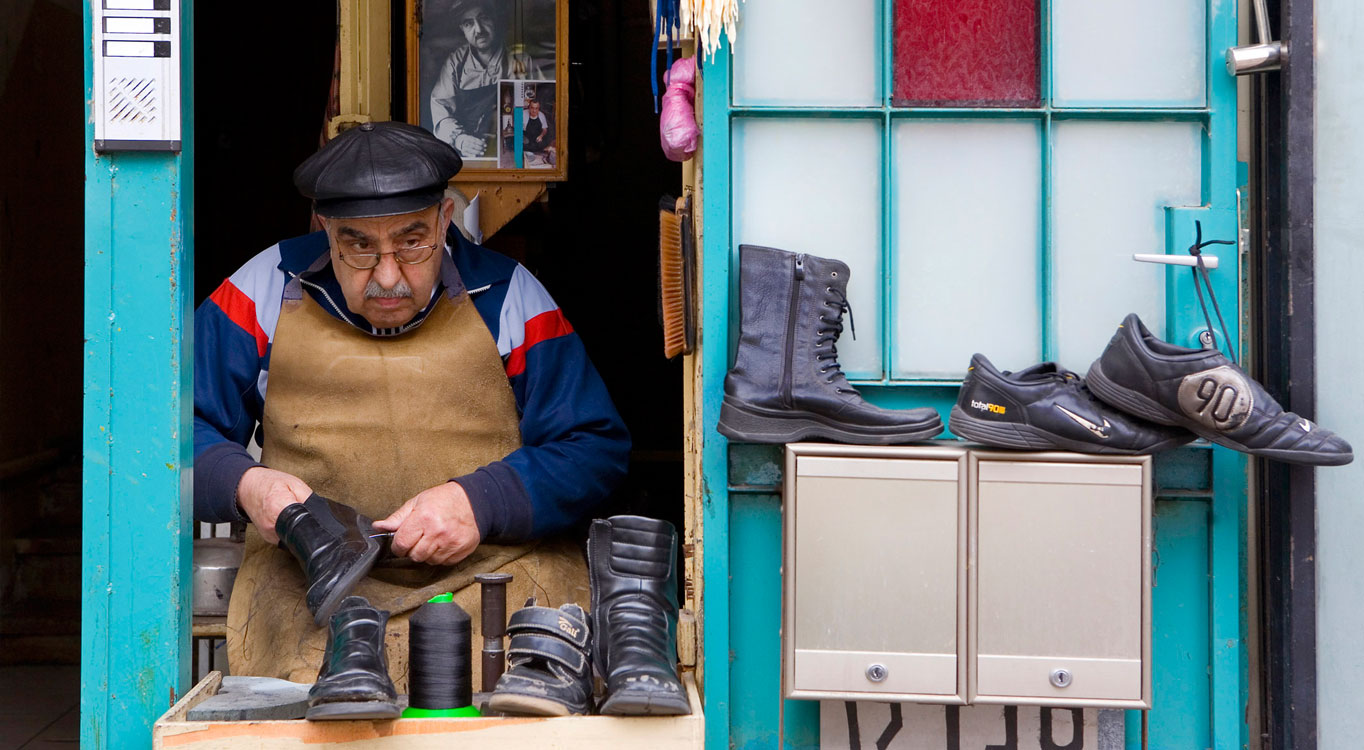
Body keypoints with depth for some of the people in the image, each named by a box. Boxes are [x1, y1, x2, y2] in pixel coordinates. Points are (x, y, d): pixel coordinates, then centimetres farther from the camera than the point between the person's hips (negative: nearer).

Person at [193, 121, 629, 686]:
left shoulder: (508, 297, 6)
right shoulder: (266, 292, 8)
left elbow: (597, 448, 4)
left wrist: (479, 502, -11)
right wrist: (243, 483, -11)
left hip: (494, 572, 1)